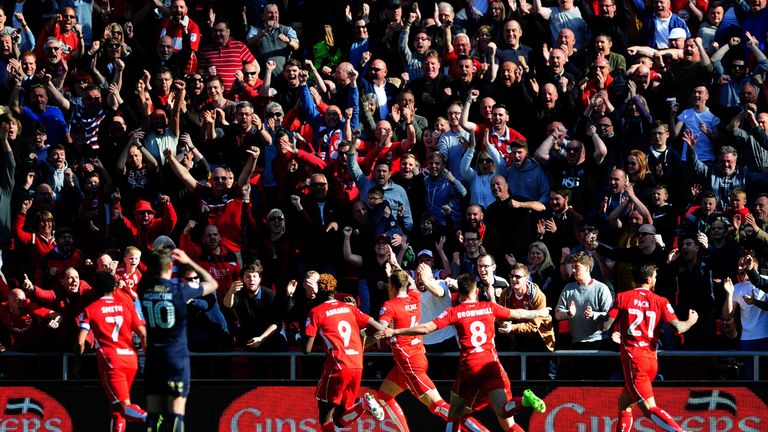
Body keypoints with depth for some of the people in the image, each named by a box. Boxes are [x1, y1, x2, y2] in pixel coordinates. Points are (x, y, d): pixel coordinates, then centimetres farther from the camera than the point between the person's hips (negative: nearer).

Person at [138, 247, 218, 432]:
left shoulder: (144, 289, -1)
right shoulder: (181, 290, -11)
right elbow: (212, 284, 7)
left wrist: (155, 260, 19)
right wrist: (189, 262, 12)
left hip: (153, 359, 4)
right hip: (177, 357, -4)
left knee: (153, 414, 7)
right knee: (176, 413, -5)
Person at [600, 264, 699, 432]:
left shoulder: (622, 298, -1)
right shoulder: (660, 301, 3)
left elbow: (606, 326, -4)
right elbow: (678, 327, -6)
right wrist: (691, 321, 16)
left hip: (633, 359, -4)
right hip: (652, 359, 4)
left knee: (649, 408, -11)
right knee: (624, 401, 20)